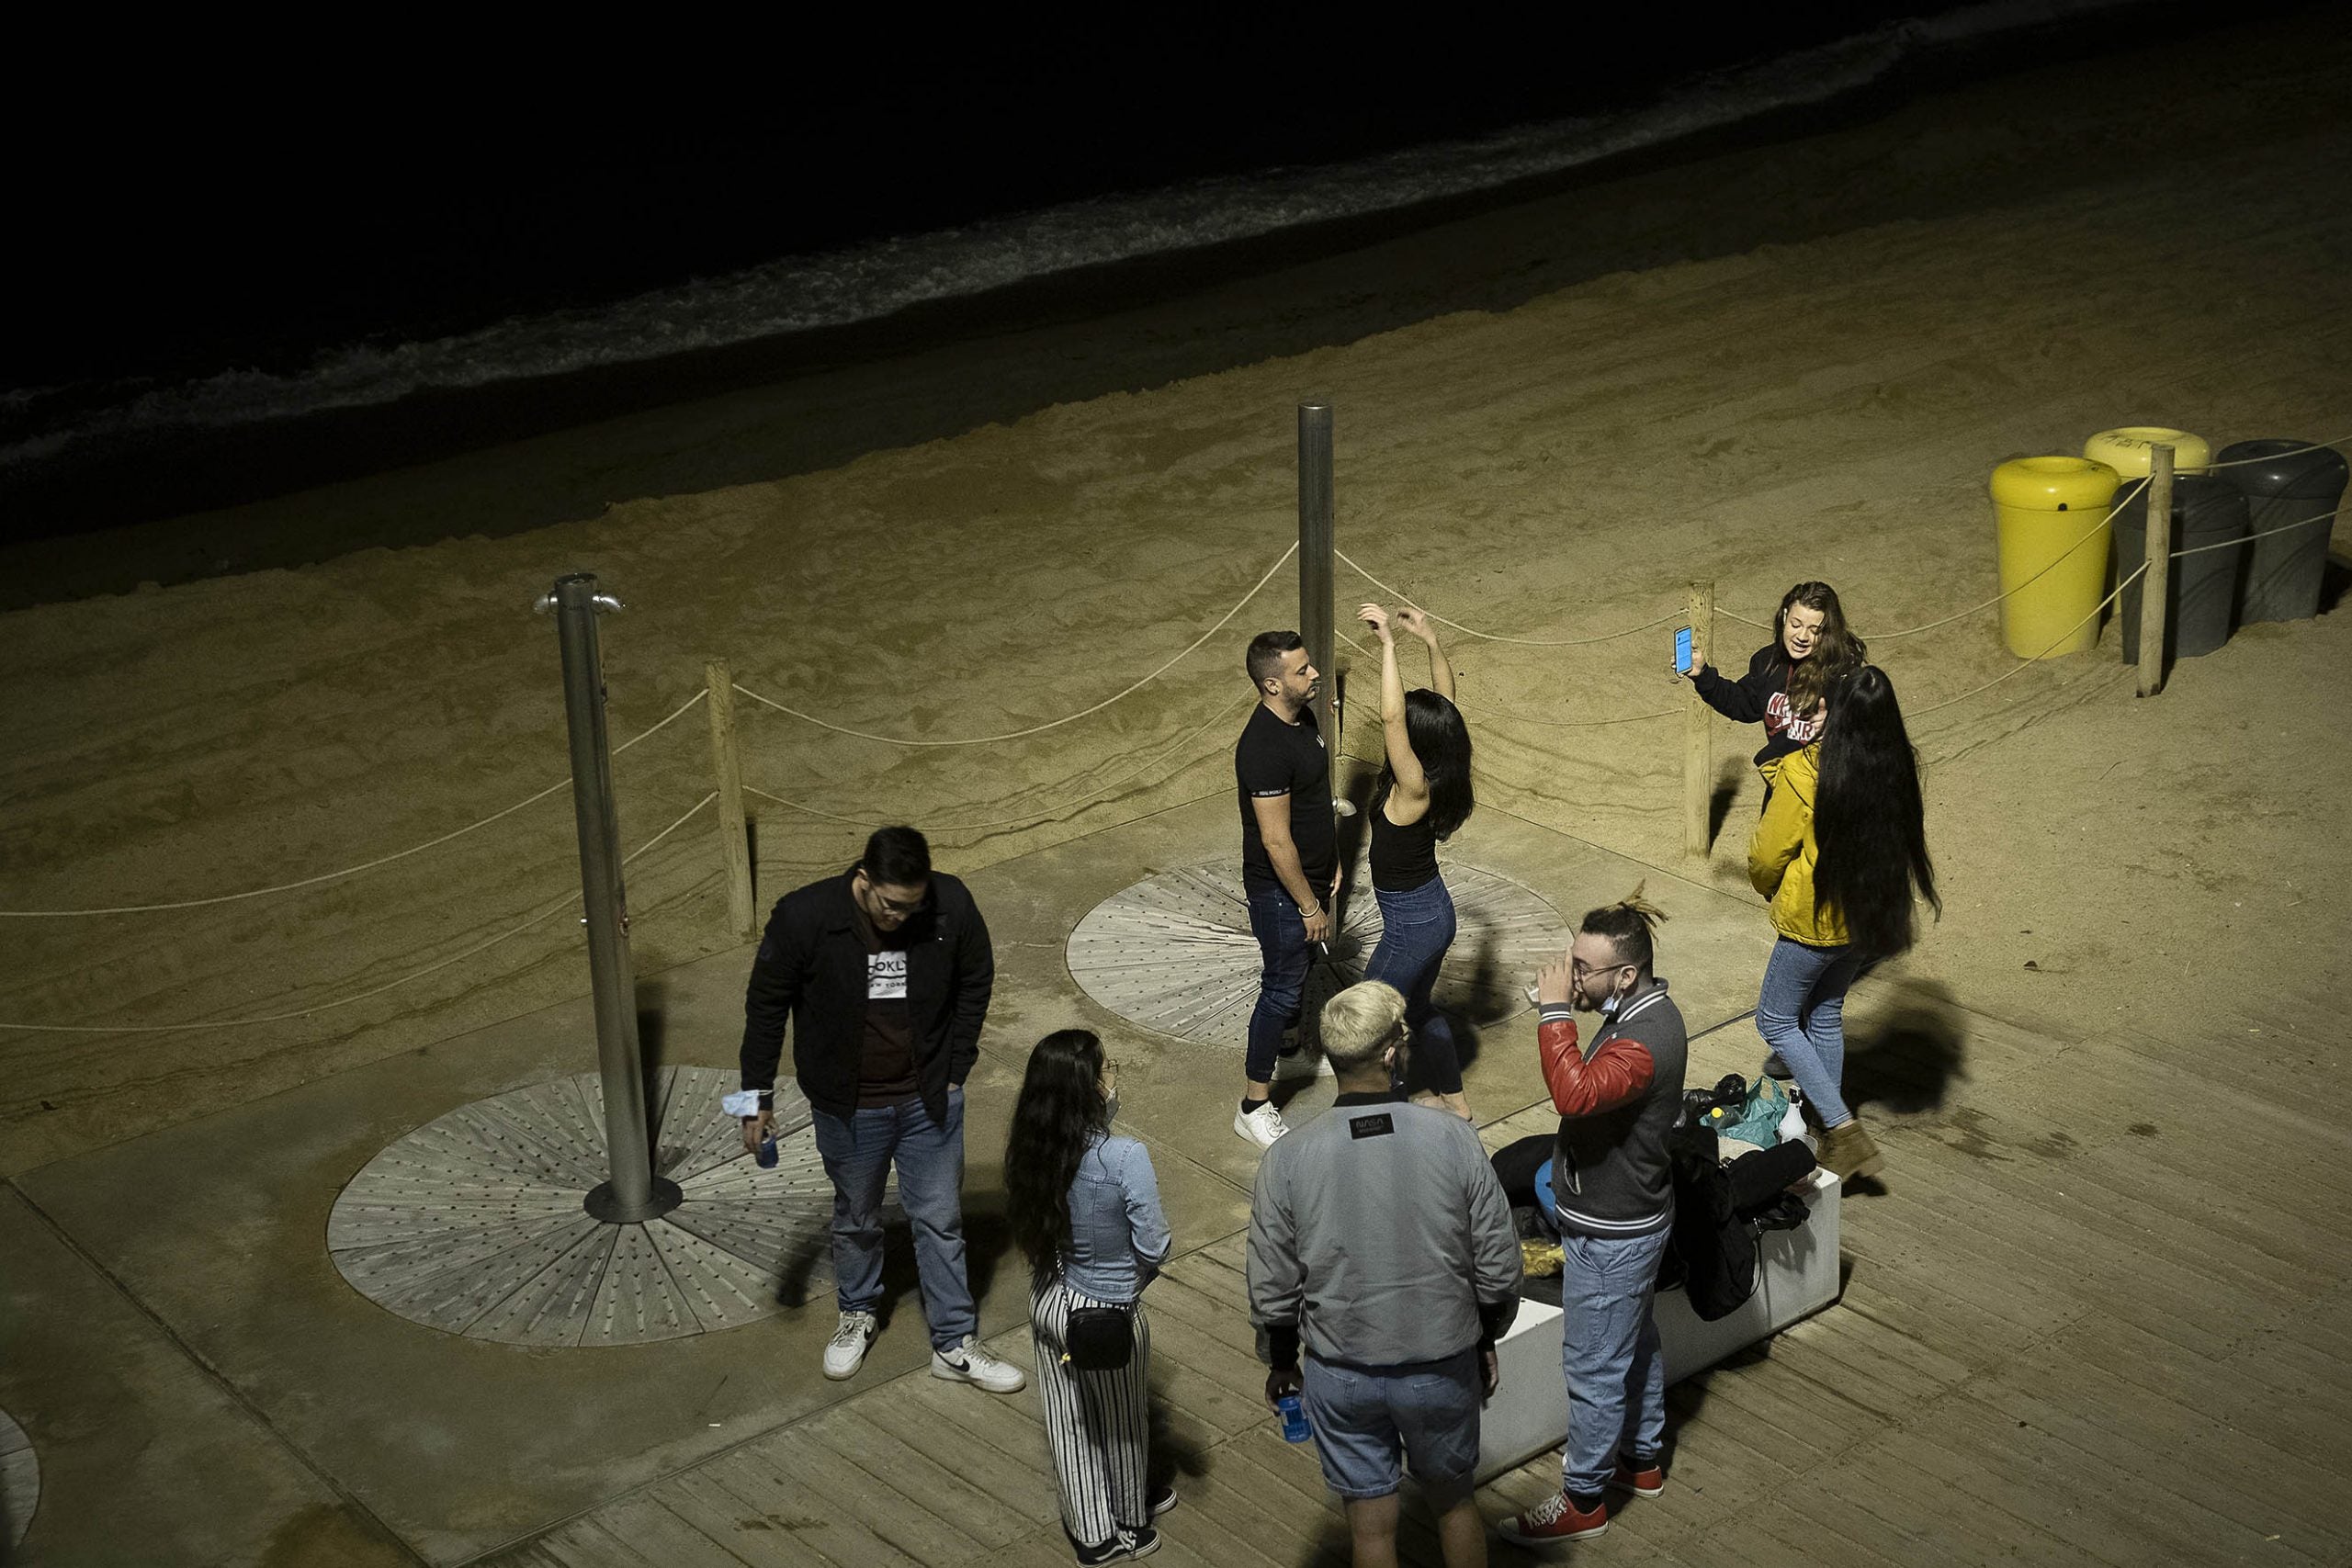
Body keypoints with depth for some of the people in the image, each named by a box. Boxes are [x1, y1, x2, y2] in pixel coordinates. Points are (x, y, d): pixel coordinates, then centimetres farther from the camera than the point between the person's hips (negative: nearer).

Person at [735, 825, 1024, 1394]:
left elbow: (975, 983, 0)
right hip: (848, 1106, -1)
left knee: (941, 1219, 11)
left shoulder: (951, 906, -19)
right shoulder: (804, 916, -23)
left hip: (929, 1100, 1)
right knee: (856, 1218, 20)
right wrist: (757, 1094, -4)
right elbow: (766, 1004, -8)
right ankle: (858, 1313, 45)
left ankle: (954, 1345, 26)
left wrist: (955, 1070, 1)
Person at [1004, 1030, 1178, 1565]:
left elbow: (1029, 1223, 2)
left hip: (1047, 1301, 5)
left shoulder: (1030, 1150, -13)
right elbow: (1153, 1247, -22)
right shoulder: (1124, 1158, -31)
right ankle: (1128, 1522, 45)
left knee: (1069, 1421, 22)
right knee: (1120, 1422, 22)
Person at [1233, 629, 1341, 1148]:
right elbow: (1276, 841, -28)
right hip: (1279, 889, -9)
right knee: (1282, 986, 1)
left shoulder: (1302, 717, -2)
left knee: (1301, 966, 28)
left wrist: (1332, 861, 16)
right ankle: (1254, 1107, 11)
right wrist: (1309, 907, -21)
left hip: (1309, 874, 9)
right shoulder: (1264, 748, -32)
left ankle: (1285, 1035, 53)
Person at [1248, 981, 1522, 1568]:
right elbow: (1498, 1266, -9)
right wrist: (1485, 1341, 9)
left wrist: (1282, 1363, 11)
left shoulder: (1287, 1159, -16)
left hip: (1341, 1374, 0)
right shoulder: (1453, 1138, -17)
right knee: (1455, 1503, 23)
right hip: (1443, 1366, 0)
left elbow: (1273, 1289, -7)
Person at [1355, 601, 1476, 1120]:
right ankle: (1455, 1103, 41)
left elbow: (1391, 715, -42)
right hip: (1435, 910, 9)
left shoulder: (1413, 788, -30)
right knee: (1417, 1009, 27)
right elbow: (1445, 700, 5)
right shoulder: (1439, 776, -8)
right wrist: (1430, 640, -3)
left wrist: (1389, 643, -40)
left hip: (1411, 925, -9)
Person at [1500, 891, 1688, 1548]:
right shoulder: (1645, 1010, 0)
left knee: (1594, 1368, 5)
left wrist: (1554, 1011, -41)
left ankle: (1583, 1500, 20)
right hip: (1633, 1216, 10)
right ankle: (1641, 1459, 44)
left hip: (1610, 1235, -10)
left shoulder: (1643, 1041, -32)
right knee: (1636, 1344, 26)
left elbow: (1576, 1094, -48)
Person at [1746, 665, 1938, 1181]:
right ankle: (1832, 1127, 33)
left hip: (1814, 920, -6)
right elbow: (1907, 838, 6)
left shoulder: (1805, 773, -26)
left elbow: (1768, 853, -15)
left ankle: (1843, 1129, 3)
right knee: (1825, 1014, 24)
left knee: (1776, 1021, 12)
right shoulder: (1899, 770, -10)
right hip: (1869, 918, 6)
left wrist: (1765, 884, 7)